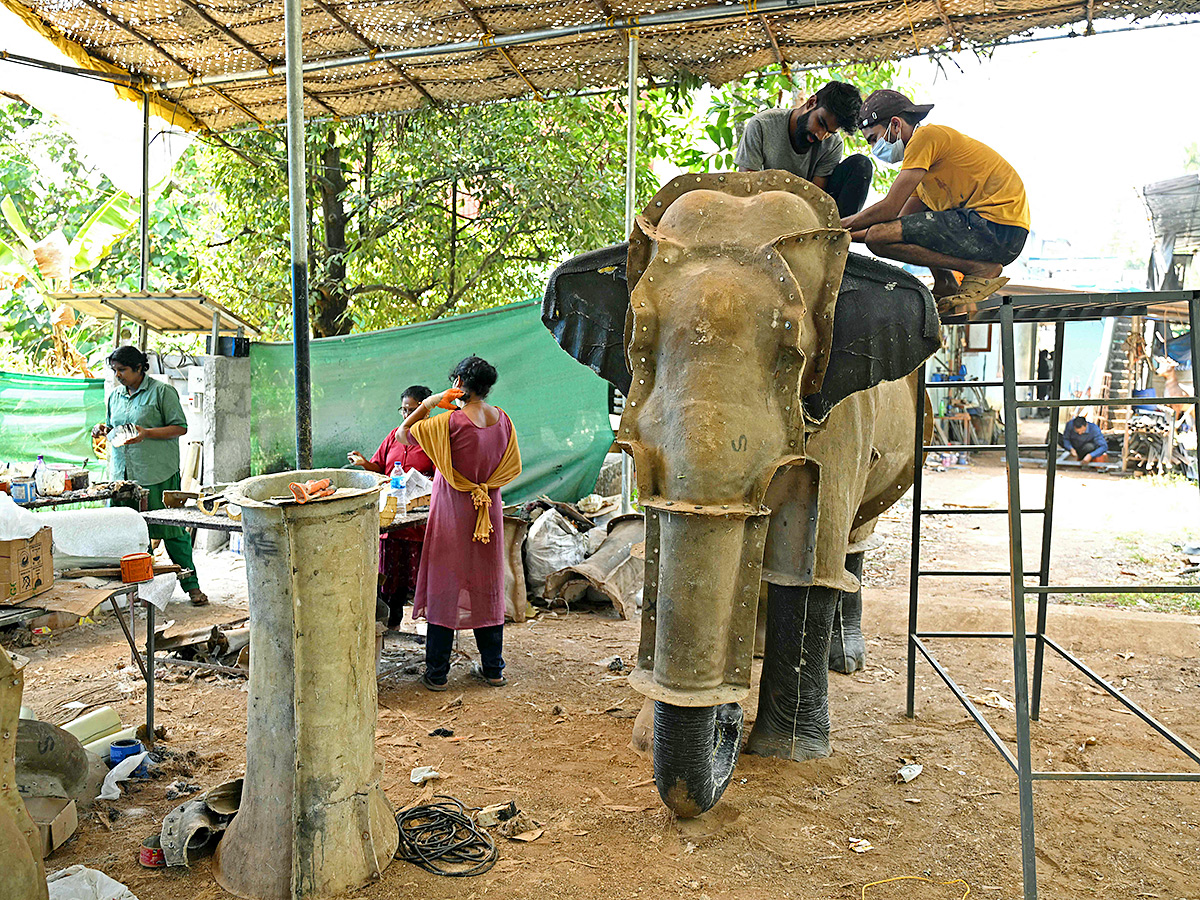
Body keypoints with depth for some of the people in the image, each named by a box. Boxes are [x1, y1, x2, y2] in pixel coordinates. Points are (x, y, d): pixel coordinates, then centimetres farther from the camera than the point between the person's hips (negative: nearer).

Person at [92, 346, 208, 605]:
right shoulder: (115, 396, 16)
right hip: (123, 473, 6)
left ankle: (192, 586, 6)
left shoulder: (162, 391, -3)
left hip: (158, 472, -6)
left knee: (171, 530, -3)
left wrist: (147, 433, -18)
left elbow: (180, 427, -6)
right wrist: (104, 429, 4)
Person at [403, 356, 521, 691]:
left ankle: (436, 672, 13)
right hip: (488, 510, 5)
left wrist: (428, 403, -1)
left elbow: (404, 432, -9)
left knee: (444, 586, 5)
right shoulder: (502, 419, -1)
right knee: (487, 585, 14)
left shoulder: (451, 422, -18)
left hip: (452, 511, -5)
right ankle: (493, 668, 22)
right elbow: (513, 466, 9)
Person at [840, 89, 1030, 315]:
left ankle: (979, 269, -12)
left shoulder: (926, 136, -5)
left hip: (995, 225, -11)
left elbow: (889, 209, -11)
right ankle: (946, 283, 10)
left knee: (878, 238, -17)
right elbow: (898, 222, 22)